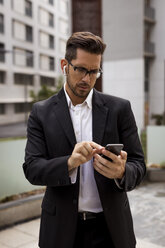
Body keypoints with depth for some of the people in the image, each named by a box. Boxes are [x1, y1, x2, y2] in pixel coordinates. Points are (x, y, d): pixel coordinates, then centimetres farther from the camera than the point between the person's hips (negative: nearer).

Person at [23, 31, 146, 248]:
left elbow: (138, 165, -3)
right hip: (62, 228, 0)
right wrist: (69, 163, -27)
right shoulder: (41, 112, -3)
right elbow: (32, 169, -9)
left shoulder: (119, 108, -3)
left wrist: (121, 172, -26)